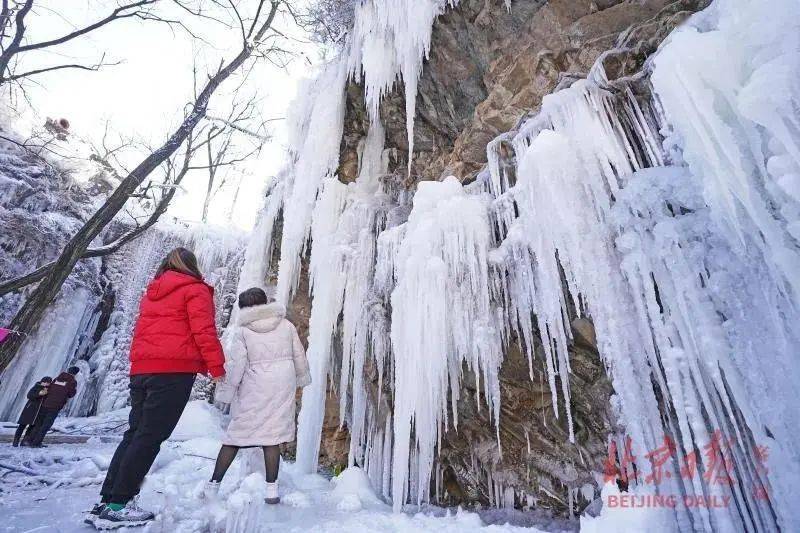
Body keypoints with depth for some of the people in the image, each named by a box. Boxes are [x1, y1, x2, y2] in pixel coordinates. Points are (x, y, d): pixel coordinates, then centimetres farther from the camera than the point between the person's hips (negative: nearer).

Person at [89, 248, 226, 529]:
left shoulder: (152, 292, 22)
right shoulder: (196, 289, -2)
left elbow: (141, 330, 24)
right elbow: (204, 330, -13)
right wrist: (218, 368, -10)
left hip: (141, 369, 8)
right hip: (174, 370, -8)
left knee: (134, 434, 14)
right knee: (150, 437, -2)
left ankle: (106, 501, 17)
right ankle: (117, 505, 2)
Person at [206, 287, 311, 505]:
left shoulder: (243, 330, -3)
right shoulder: (286, 325, 4)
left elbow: (235, 364, -7)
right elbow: (299, 356, 9)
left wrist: (225, 391, 2)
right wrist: (302, 377, 23)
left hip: (254, 389, -2)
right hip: (283, 386, 2)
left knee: (236, 436, 12)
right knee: (273, 436, 8)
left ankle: (213, 486, 23)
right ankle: (272, 490, 11)